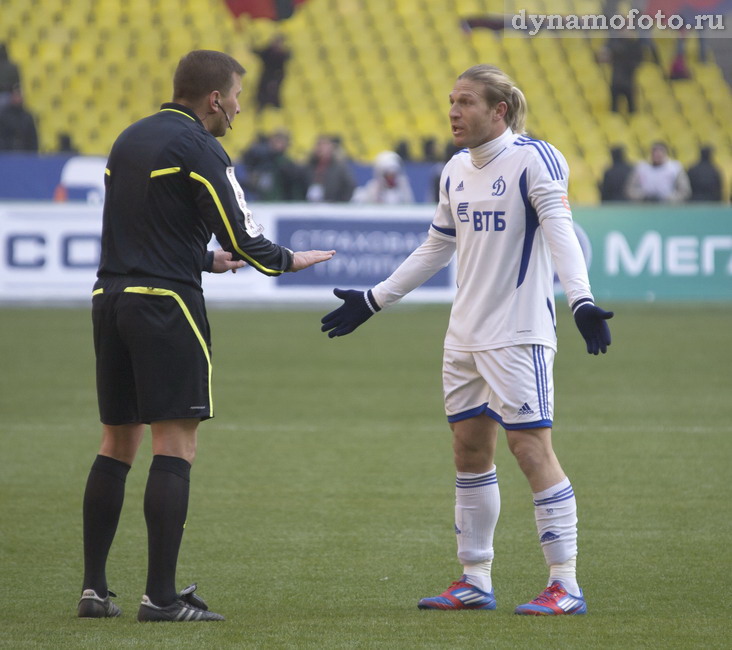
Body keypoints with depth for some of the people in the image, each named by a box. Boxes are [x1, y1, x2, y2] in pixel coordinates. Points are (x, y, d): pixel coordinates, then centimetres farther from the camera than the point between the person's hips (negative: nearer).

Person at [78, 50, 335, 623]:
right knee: (175, 446, -6)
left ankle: (94, 589, 10)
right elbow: (242, 240, -11)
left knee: (117, 443, 12)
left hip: (109, 296, 8)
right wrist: (291, 260, 7)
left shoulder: (129, 139, 17)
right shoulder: (198, 148, -8)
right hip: (165, 304, -8)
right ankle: (161, 596, -10)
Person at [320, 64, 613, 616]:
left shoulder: (534, 159, -11)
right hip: (465, 336, 8)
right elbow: (435, 249, 23)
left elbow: (561, 233, -23)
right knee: (469, 447, 9)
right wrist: (372, 302, 26)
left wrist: (582, 301, -38)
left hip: (518, 334, -8)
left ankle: (566, 586, -5)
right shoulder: (457, 170, 12)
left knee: (531, 446, -10)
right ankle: (475, 582, 17)